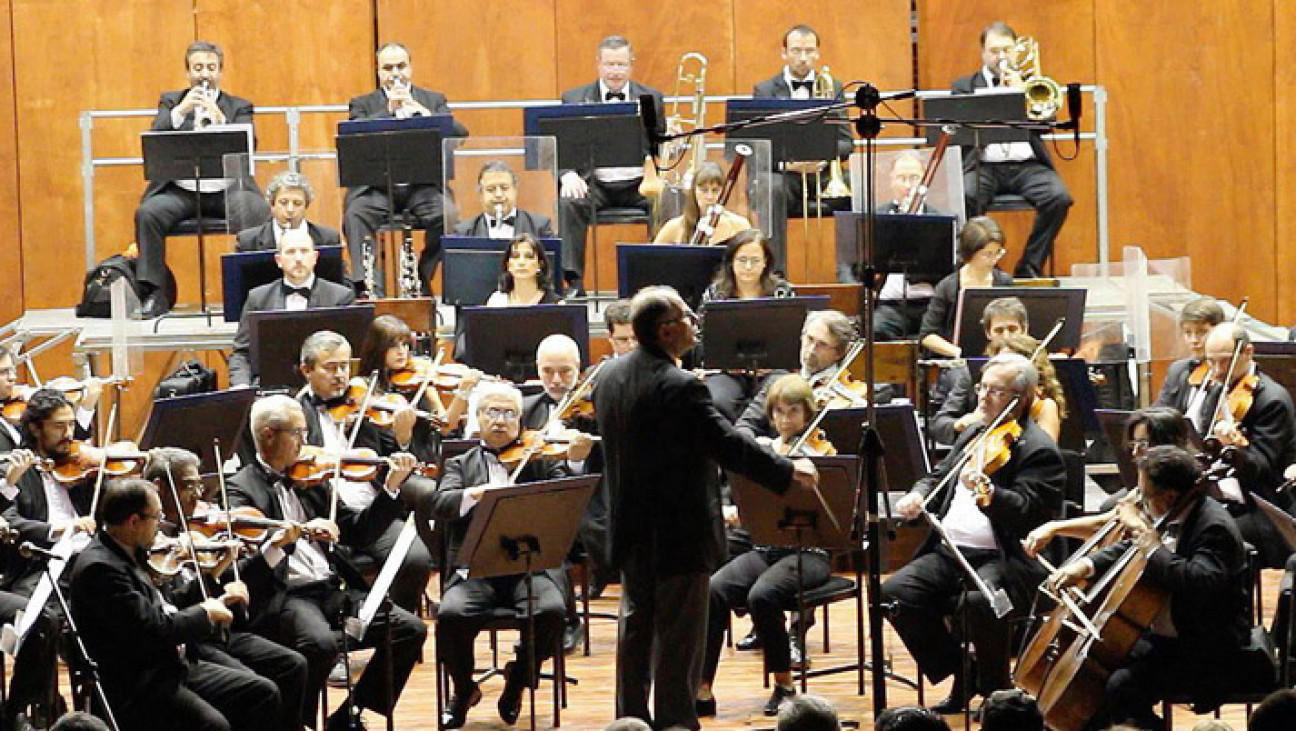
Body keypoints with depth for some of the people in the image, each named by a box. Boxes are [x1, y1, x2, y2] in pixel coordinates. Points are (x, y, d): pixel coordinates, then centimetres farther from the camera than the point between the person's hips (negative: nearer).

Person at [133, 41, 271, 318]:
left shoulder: (239, 107, 14)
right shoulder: (171, 102, 15)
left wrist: (221, 121, -21)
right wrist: (180, 112, -17)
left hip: (226, 191, 0)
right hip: (182, 191, 0)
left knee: (260, 213, -30)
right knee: (147, 213, -27)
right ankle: (154, 294, -23)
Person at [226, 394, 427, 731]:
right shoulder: (242, 488, 0)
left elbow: (358, 533, 17)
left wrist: (391, 487, 6)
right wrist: (300, 531, -29)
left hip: (331, 589, 7)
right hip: (283, 598, -7)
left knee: (411, 628, -9)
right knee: (320, 643, -37)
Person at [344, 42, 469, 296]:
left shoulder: (433, 100, 19)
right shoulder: (363, 104, 16)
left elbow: (460, 133, 2)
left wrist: (421, 111, -10)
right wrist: (388, 110, -11)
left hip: (423, 185, 0)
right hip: (377, 187, 0)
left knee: (447, 214, -29)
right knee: (355, 215, -30)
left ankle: (423, 279, -13)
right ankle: (371, 288, -33)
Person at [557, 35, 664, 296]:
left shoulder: (651, 98, 14)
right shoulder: (575, 99, 10)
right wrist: (568, 175, -18)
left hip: (639, 183, 0)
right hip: (594, 184, 0)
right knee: (568, 203, -32)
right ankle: (574, 282, -28)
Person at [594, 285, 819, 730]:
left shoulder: (609, 376, 2)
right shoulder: (680, 388, -23)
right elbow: (730, 445, -21)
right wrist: (787, 471, -9)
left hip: (631, 534, 8)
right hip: (679, 536, -8)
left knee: (636, 627, 17)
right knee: (680, 639, 1)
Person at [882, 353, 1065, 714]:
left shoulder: (1039, 451, -7)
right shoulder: (973, 434, 19)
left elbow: (1029, 512, -20)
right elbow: (940, 475, 30)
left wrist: (988, 493, -38)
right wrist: (919, 494, 7)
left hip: (1004, 559, -8)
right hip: (949, 551, 8)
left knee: (979, 601, -37)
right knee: (895, 592, -14)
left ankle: (996, 690, -9)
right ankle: (962, 676, 3)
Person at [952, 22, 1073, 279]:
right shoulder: (964, 86, 15)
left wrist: (1021, 91, -4)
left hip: (1027, 164, 2)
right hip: (984, 166, -2)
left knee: (1059, 198, -28)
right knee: (966, 197, -35)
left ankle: (1029, 267, -15)